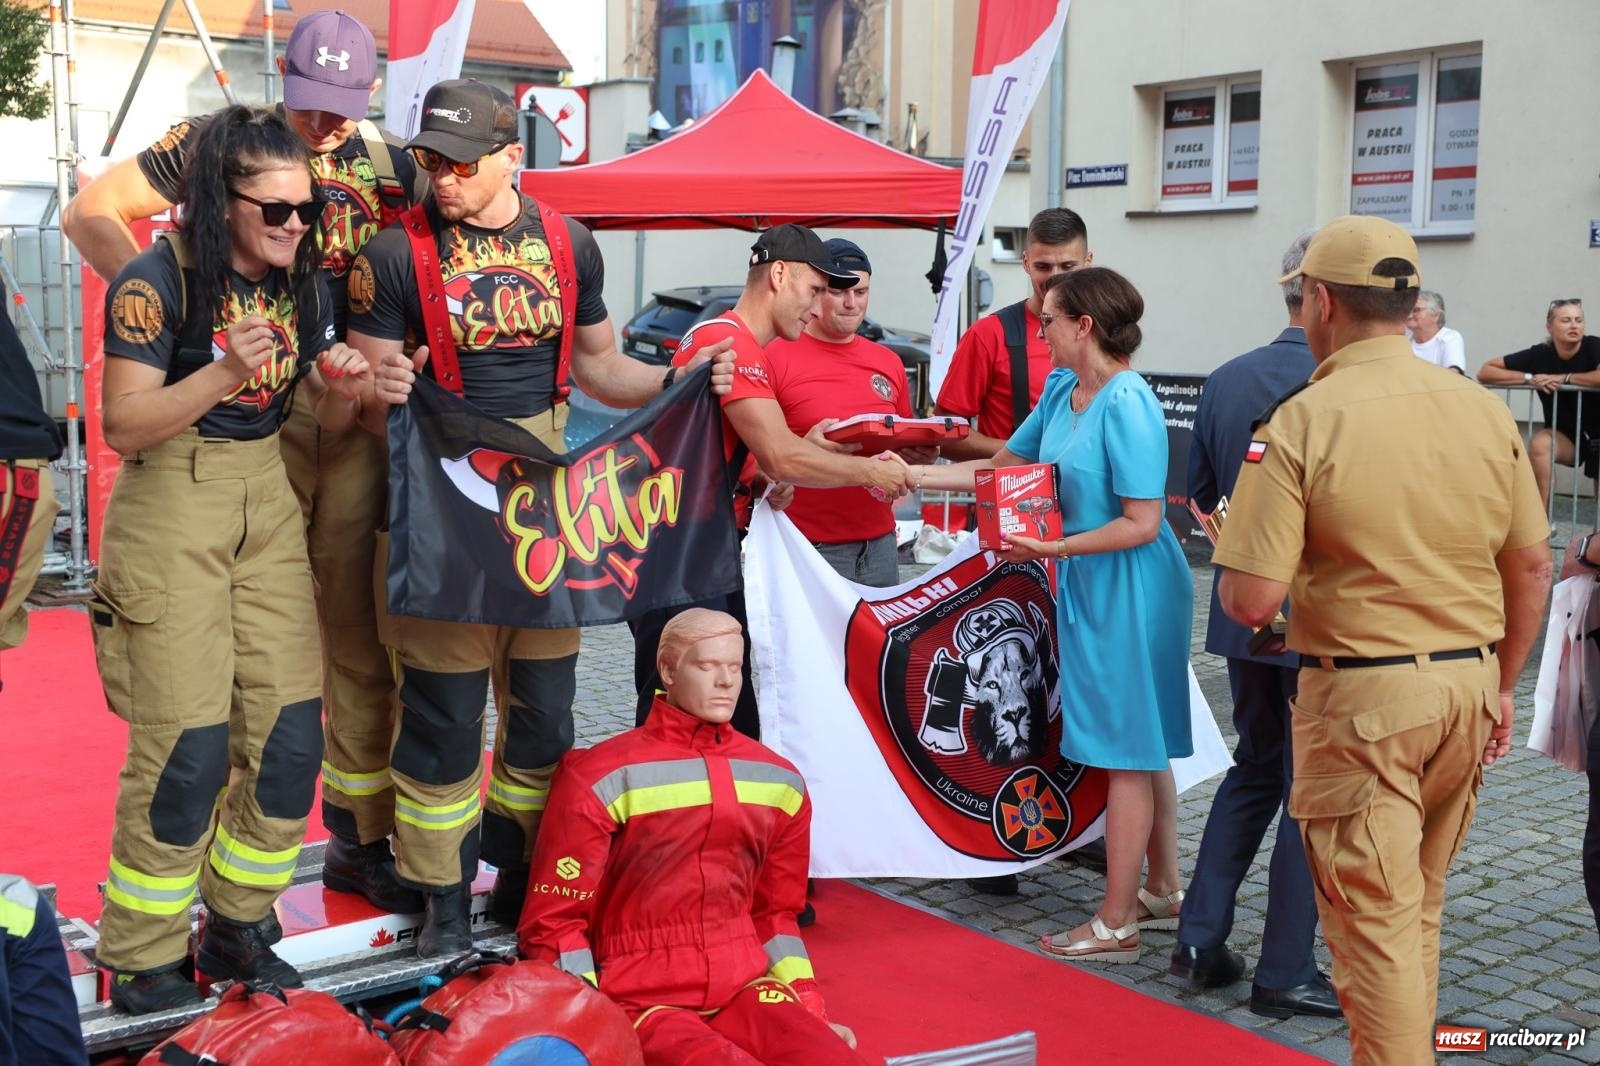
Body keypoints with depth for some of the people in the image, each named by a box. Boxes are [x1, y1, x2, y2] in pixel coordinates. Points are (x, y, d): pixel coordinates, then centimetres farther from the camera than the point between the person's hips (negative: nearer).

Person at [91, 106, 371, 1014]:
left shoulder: (304, 286, 5)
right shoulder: (158, 281, -13)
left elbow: (330, 421, 12)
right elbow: (123, 426, -16)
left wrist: (344, 384, -11)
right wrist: (224, 371, -29)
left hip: (268, 505, 6)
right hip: (173, 512, -6)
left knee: (290, 737, 4)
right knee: (186, 750, -7)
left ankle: (237, 927, 23)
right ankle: (140, 962, 11)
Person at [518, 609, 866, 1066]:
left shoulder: (779, 782, 10)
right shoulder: (602, 778, -5)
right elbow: (553, 922, -3)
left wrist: (812, 1013, 11)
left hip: (746, 989, 4)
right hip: (640, 1001, -4)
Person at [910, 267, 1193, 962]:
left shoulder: (1127, 404, -19)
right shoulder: (1061, 390, 8)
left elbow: (1141, 523, -21)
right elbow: (1002, 467, 15)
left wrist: (1053, 548, -22)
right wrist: (910, 474, 10)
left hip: (1129, 589, -9)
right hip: (1086, 586, 9)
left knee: (1128, 753, 0)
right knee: (1142, 749, 17)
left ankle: (1115, 925, 10)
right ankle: (1163, 892, 31)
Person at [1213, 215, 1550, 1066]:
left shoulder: (1302, 423, -14)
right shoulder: (1485, 410, 1)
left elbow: (1250, 601, -18)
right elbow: (1531, 567, 8)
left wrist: (1232, 559, 5)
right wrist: (1500, 687, 20)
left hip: (1361, 696, -6)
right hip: (1470, 683, 6)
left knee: (1374, 923, 4)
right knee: (1417, 912, 22)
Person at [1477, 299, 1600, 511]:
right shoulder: (1540, 354, -13)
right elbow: (1485, 371, -14)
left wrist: (1563, 378, -27)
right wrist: (1529, 378, -24)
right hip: (1563, 435, 0)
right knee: (1540, 444, -30)